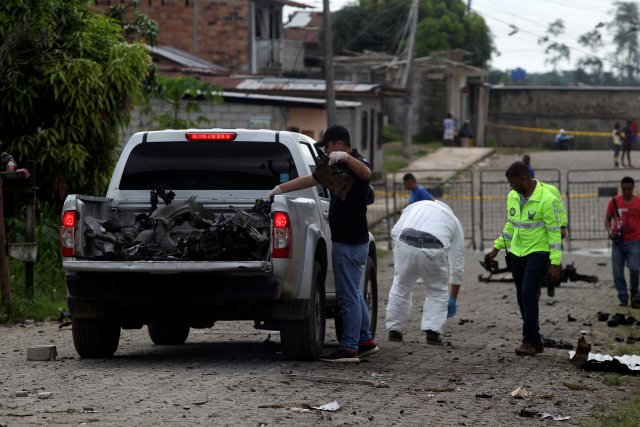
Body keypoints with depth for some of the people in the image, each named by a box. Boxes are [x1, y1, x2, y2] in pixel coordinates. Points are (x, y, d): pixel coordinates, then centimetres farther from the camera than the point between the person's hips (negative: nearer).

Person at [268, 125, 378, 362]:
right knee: (352, 294, 16)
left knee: (348, 296, -6)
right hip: (349, 241, 10)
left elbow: (366, 173, -38)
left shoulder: (357, 163, -14)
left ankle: (349, 349, -3)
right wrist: (280, 189, 18)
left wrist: (345, 156, -54)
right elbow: (309, 180, 22)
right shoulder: (338, 167, 15)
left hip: (349, 242, -10)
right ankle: (365, 342, 23)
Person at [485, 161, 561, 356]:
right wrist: (496, 249, 15)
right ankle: (535, 342, 16)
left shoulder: (546, 199, -17)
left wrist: (555, 264, -18)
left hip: (538, 252, -7)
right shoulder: (512, 197, 5)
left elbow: (555, 232, -15)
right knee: (522, 297, 7)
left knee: (529, 292, -20)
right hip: (517, 253, 7)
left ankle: (530, 341, -16)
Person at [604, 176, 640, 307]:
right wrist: (609, 231, -7)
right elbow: (608, 219, 12)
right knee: (617, 272, -1)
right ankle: (623, 299, 10)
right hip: (618, 242, 2)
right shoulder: (614, 201, 4)